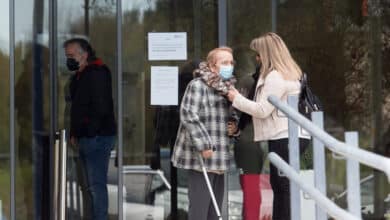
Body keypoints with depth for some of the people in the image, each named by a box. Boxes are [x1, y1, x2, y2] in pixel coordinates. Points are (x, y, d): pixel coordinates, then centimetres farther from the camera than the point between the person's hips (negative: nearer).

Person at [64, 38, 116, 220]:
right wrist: (74, 133, 12)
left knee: (96, 184, -10)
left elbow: (100, 109, -20)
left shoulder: (97, 74, -13)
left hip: (97, 137, -10)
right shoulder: (79, 76, 18)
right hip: (85, 138, 10)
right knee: (93, 186, 13)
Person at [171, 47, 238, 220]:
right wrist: (204, 145, -22)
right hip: (200, 157, -9)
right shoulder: (197, 85, -12)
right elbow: (189, 115, -20)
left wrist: (234, 124, 7)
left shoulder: (227, 87, 15)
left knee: (215, 206, 12)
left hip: (219, 157, 9)